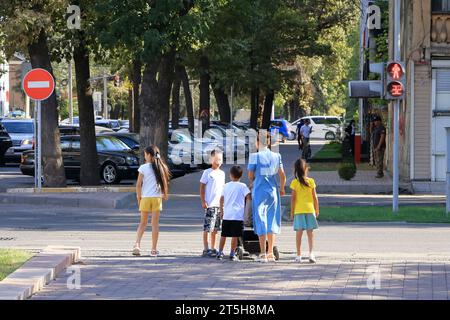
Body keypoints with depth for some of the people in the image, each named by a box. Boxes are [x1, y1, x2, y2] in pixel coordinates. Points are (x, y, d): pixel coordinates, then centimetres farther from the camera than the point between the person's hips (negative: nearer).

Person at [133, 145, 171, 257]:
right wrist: (165, 195, 14)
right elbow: (164, 183, 1)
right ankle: (153, 250, 7)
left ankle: (137, 245, -6)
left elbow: (138, 184, -6)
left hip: (145, 198, -1)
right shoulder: (161, 168, 1)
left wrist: (139, 198, 3)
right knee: (155, 224, 6)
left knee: (143, 223, 11)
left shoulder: (143, 168, -5)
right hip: (157, 198, 1)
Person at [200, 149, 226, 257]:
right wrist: (203, 201, -12)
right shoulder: (207, 172, -3)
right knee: (207, 228, -8)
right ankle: (206, 249, -7)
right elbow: (202, 188, -5)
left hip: (219, 205, 6)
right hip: (210, 204, -6)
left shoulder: (222, 173, 15)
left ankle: (213, 248, 17)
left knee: (215, 228, 11)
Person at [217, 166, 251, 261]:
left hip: (226, 215, 4)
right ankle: (232, 254, 0)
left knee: (224, 235, 11)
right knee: (235, 236, 0)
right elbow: (249, 197, -14)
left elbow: (222, 200, 14)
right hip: (238, 215, -4)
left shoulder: (226, 186, 10)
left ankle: (220, 253, 13)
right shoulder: (242, 186, -3)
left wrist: (222, 211, 25)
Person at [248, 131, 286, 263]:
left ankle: (263, 253, -6)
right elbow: (282, 175, 2)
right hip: (273, 191, 4)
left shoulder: (255, 156, -10)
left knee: (261, 221, -1)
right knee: (271, 221, 13)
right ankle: (270, 253, 16)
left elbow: (250, 176, -2)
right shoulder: (276, 156, 2)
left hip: (259, 192, -4)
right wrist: (282, 188, 19)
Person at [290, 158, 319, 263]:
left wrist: (292, 212, 3)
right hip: (310, 210, 1)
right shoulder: (311, 181, -1)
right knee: (310, 233, 4)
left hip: (298, 211, -1)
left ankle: (299, 256, 4)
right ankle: (311, 253, -9)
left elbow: (293, 198, -5)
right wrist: (317, 210, 12)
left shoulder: (294, 182, -5)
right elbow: (315, 197, 2)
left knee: (299, 233, 3)